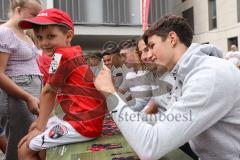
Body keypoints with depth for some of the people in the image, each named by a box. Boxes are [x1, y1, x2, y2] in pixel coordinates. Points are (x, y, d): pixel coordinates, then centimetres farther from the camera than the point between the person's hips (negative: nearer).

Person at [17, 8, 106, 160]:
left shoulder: (62, 55, -17)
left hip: (83, 123, -10)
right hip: (86, 117, 10)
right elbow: (53, 91, 12)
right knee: (34, 128, 25)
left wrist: (40, 127, 4)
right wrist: (40, 122, 15)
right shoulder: (74, 53, 10)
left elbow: (47, 92, -7)